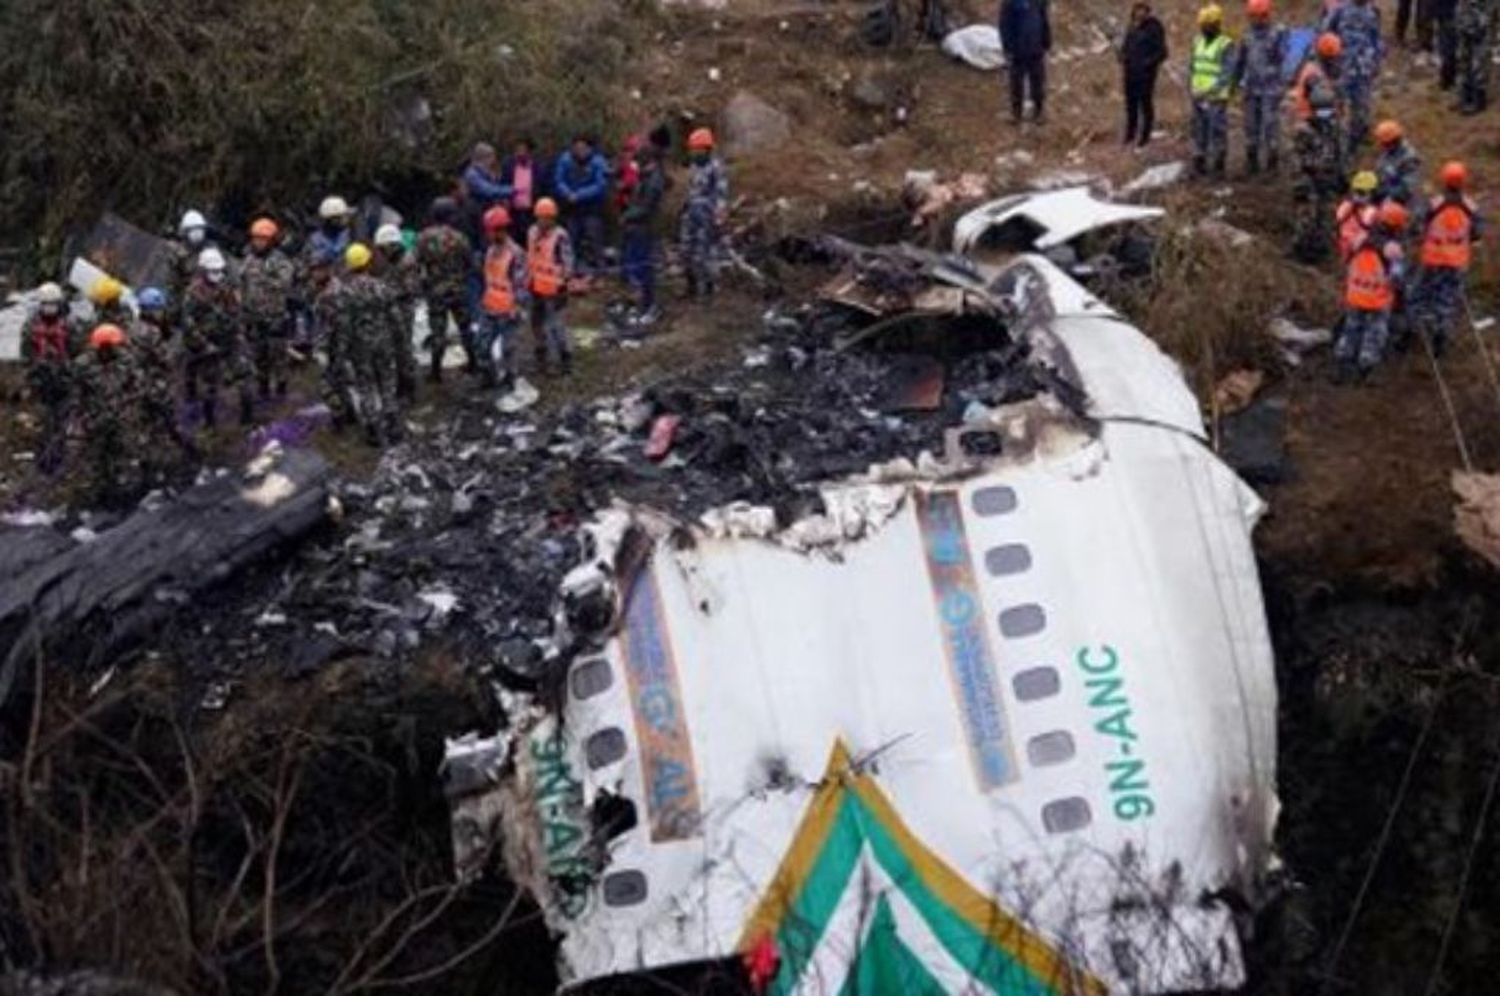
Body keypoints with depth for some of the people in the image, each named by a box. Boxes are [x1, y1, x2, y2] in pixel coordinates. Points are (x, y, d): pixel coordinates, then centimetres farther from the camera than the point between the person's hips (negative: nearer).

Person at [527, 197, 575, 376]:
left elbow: (568, 263, -16)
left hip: (553, 289, -8)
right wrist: (527, 278, 17)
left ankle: (565, 359, 9)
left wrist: (564, 282, -21)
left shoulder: (560, 237, -20)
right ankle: (542, 353, 39)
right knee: (537, 322, 20)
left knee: (555, 324, -4)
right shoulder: (533, 232, 4)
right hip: (536, 287, 8)